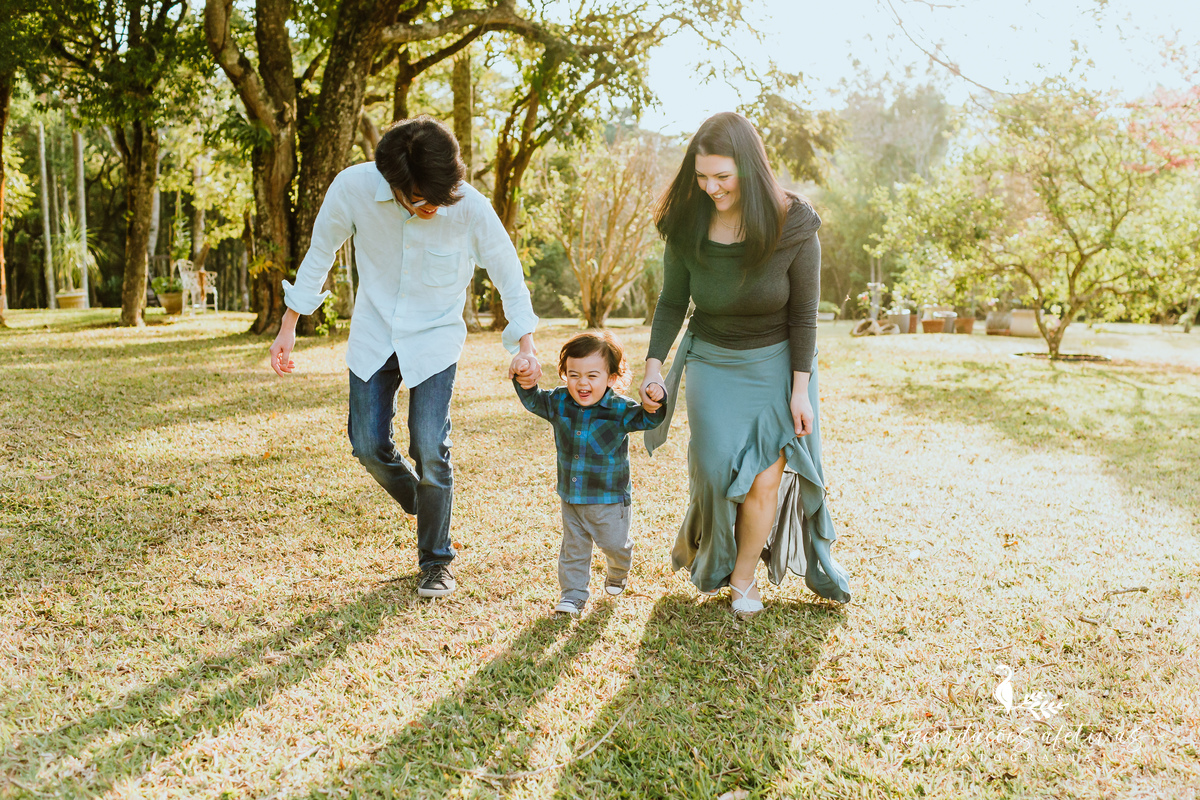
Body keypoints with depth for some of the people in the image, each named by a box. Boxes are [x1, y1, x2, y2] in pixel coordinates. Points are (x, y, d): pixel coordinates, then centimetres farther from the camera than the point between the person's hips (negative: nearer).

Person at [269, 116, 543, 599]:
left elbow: (507, 273, -7)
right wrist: (289, 327, 1)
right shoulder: (353, 188, -20)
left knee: (430, 450, -9)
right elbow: (320, 252, -3)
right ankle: (426, 507, 32)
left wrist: (525, 345, -12)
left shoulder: (470, 208, -24)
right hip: (374, 333, 2)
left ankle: (436, 561, 11)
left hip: (435, 337, -2)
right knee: (369, 445, 1)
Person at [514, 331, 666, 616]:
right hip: (571, 497, 3)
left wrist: (656, 399, -40)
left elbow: (647, 419, -19)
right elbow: (532, 401, 7)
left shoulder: (619, 409, -15)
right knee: (573, 549, 12)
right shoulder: (559, 403, -5)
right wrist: (524, 382, -13)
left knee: (615, 544, 13)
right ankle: (573, 595, 26)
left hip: (610, 498, -3)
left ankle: (618, 574, 45)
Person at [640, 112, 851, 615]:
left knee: (765, 478, -5)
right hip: (711, 361, 2)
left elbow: (804, 315, -11)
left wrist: (801, 390, -11)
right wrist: (653, 364, -10)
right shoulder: (687, 227, -13)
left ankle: (743, 577, 18)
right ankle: (710, 560, 26)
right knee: (717, 471, -5)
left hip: (775, 364, -1)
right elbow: (672, 302, 1)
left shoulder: (793, 226, -19)